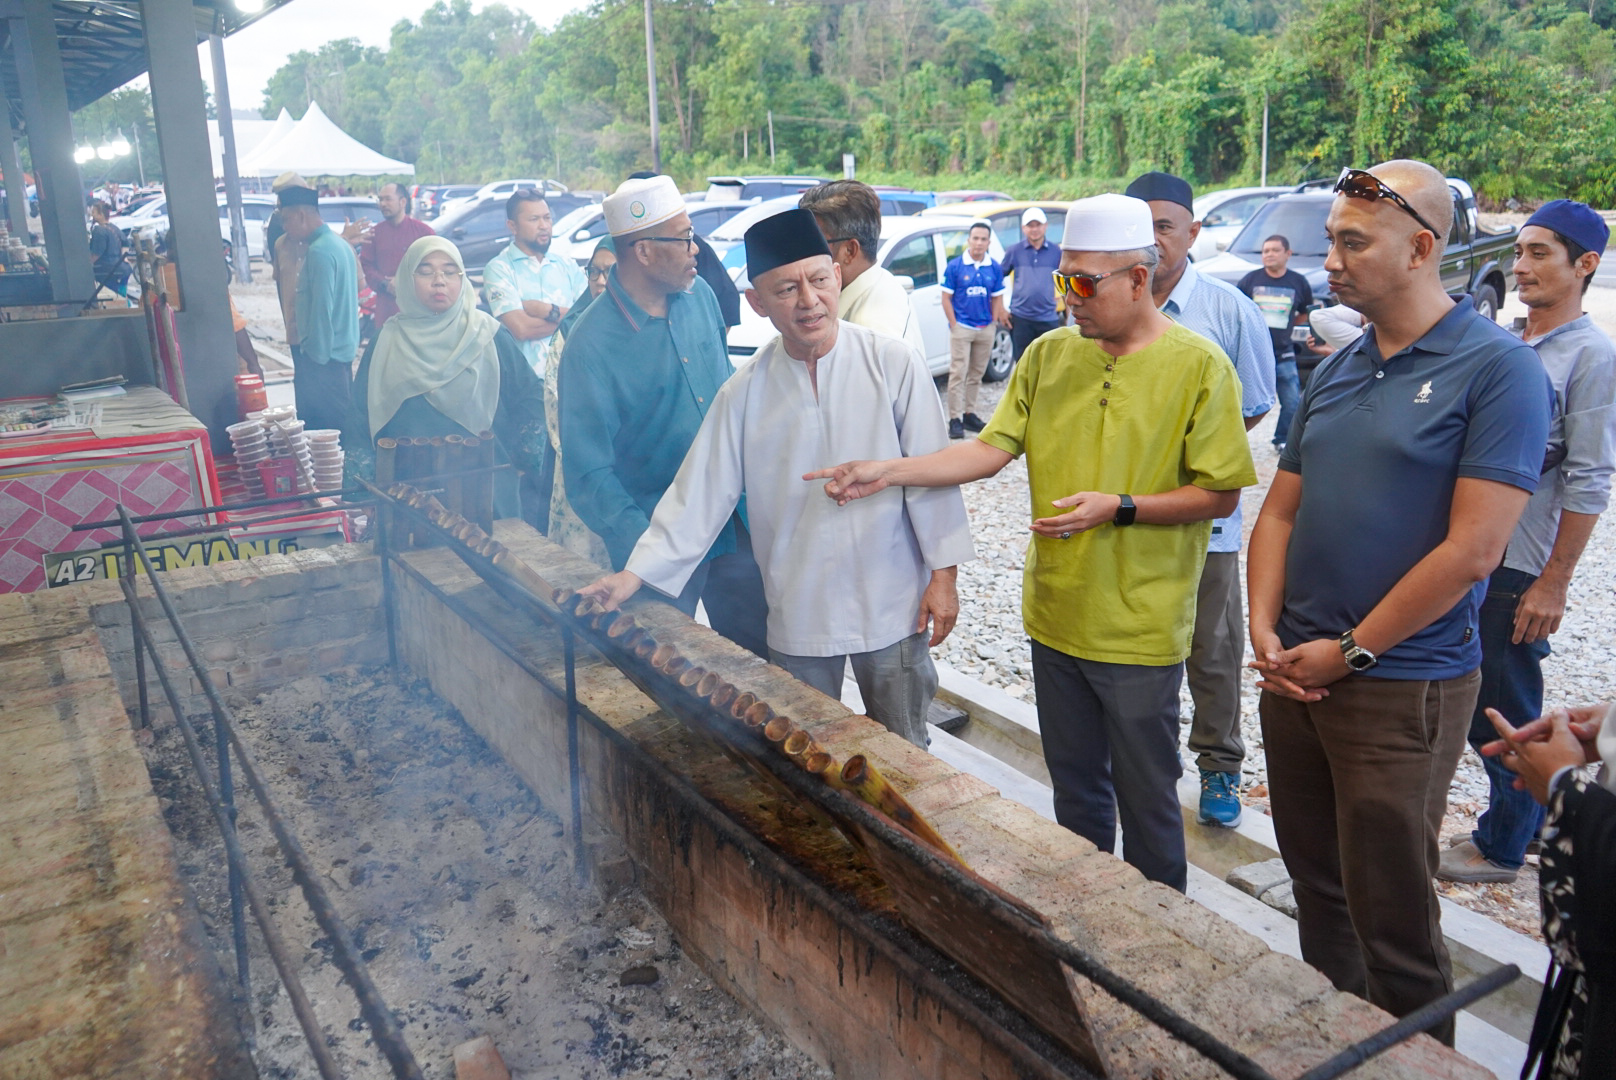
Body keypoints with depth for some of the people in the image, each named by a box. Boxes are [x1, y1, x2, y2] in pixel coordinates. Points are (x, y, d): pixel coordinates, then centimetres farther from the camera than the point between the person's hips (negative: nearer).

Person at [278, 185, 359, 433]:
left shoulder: (319, 251, -17)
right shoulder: (339, 244, 14)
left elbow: (322, 308, -20)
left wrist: (316, 355, -18)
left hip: (324, 353, -10)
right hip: (344, 348, 10)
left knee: (324, 424, -5)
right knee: (343, 419, 16)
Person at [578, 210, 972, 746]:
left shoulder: (893, 364, -8)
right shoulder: (746, 391, -3)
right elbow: (702, 491, -1)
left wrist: (943, 573, -4)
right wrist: (637, 572, -6)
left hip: (891, 606, -1)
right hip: (796, 615, 2)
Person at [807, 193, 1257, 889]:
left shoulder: (1198, 365, -10)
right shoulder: (1048, 354, 4)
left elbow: (1221, 494, -8)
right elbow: (990, 450, -1)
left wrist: (1119, 507, -20)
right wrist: (887, 472, -12)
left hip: (1140, 629, -4)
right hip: (1055, 616, 5)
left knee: (1145, 798, 8)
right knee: (1074, 785, 20)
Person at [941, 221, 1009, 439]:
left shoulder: (994, 268, 5)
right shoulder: (955, 266, -4)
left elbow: (997, 298, 11)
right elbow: (946, 298, -3)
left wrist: (995, 321, 1)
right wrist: (954, 324, -8)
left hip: (986, 329, 4)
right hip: (962, 328, -4)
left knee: (976, 374, 11)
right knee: (958, 373, -8)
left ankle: (969, 414, 21)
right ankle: (955, 419, -7)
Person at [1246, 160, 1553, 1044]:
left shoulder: (1497, 368, -12)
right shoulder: (1335, 371, 9)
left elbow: (1471, 551, -18)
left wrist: (1350, 651, -13)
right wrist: (1266, 631, -3)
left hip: (1402, 689, -7)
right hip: (1294, 674, 7)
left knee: (1390, 920, 4)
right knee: (1317, 888, 21)